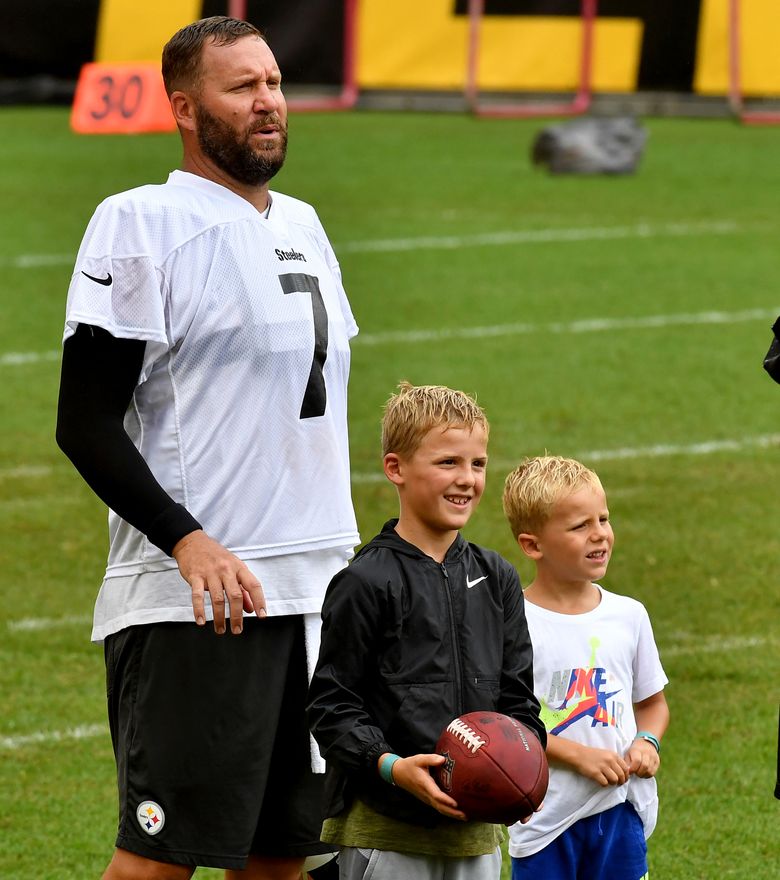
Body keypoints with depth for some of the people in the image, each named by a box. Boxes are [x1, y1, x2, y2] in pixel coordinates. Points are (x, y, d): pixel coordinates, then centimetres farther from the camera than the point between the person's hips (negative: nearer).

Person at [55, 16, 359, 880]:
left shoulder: (302, 226, 18)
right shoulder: (141, 223, -7)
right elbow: (86, 424, -12)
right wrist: (188, 541, -22)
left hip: (315, 595, 8)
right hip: (193, 603, -8)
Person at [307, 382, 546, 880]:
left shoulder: (497, 580, 11)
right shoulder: (368, 583, -8)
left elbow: (517, 696, 14)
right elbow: (332, 705, -8)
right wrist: (391, 766, -22)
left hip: (475, 830, 6)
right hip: (383, 826, -6)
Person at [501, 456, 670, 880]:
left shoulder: (628, 616, 6)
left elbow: (652, 702, 18)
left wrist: (647, 742, -3)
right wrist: (578, 755, -19)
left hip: (620, 811, 5)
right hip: (547, 814, -4)